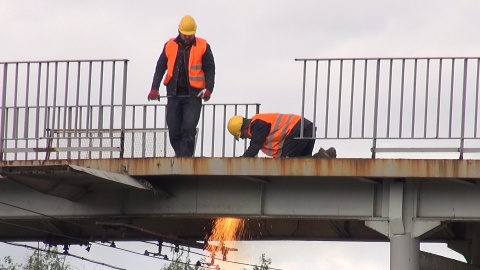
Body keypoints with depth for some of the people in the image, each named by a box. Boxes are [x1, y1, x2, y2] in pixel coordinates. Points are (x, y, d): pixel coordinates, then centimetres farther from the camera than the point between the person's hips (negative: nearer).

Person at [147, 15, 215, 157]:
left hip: (193, 95, -3)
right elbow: (160, 68, 13)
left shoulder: (203, 47, 2)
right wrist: (154, 89, 4)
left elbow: (210, 69, 1)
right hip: (174, 94, 3)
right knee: (173, 130, 2)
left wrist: (208, 89, -13)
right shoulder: (170, 46, 9)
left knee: (189, 129, -14)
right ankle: (181, 155, 14)